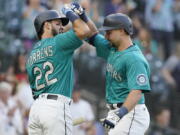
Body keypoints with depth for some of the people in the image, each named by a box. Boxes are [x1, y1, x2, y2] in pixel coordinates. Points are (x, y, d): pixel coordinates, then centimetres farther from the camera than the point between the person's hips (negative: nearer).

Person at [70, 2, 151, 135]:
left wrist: (120, 114, -40)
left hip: (131, 113, -10)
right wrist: (82, 16, 12)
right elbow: (94, 35, 28)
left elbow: (137, 91, -27)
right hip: (117, 111, 10)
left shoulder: (134, 59, -18)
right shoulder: (112, 49, 12)